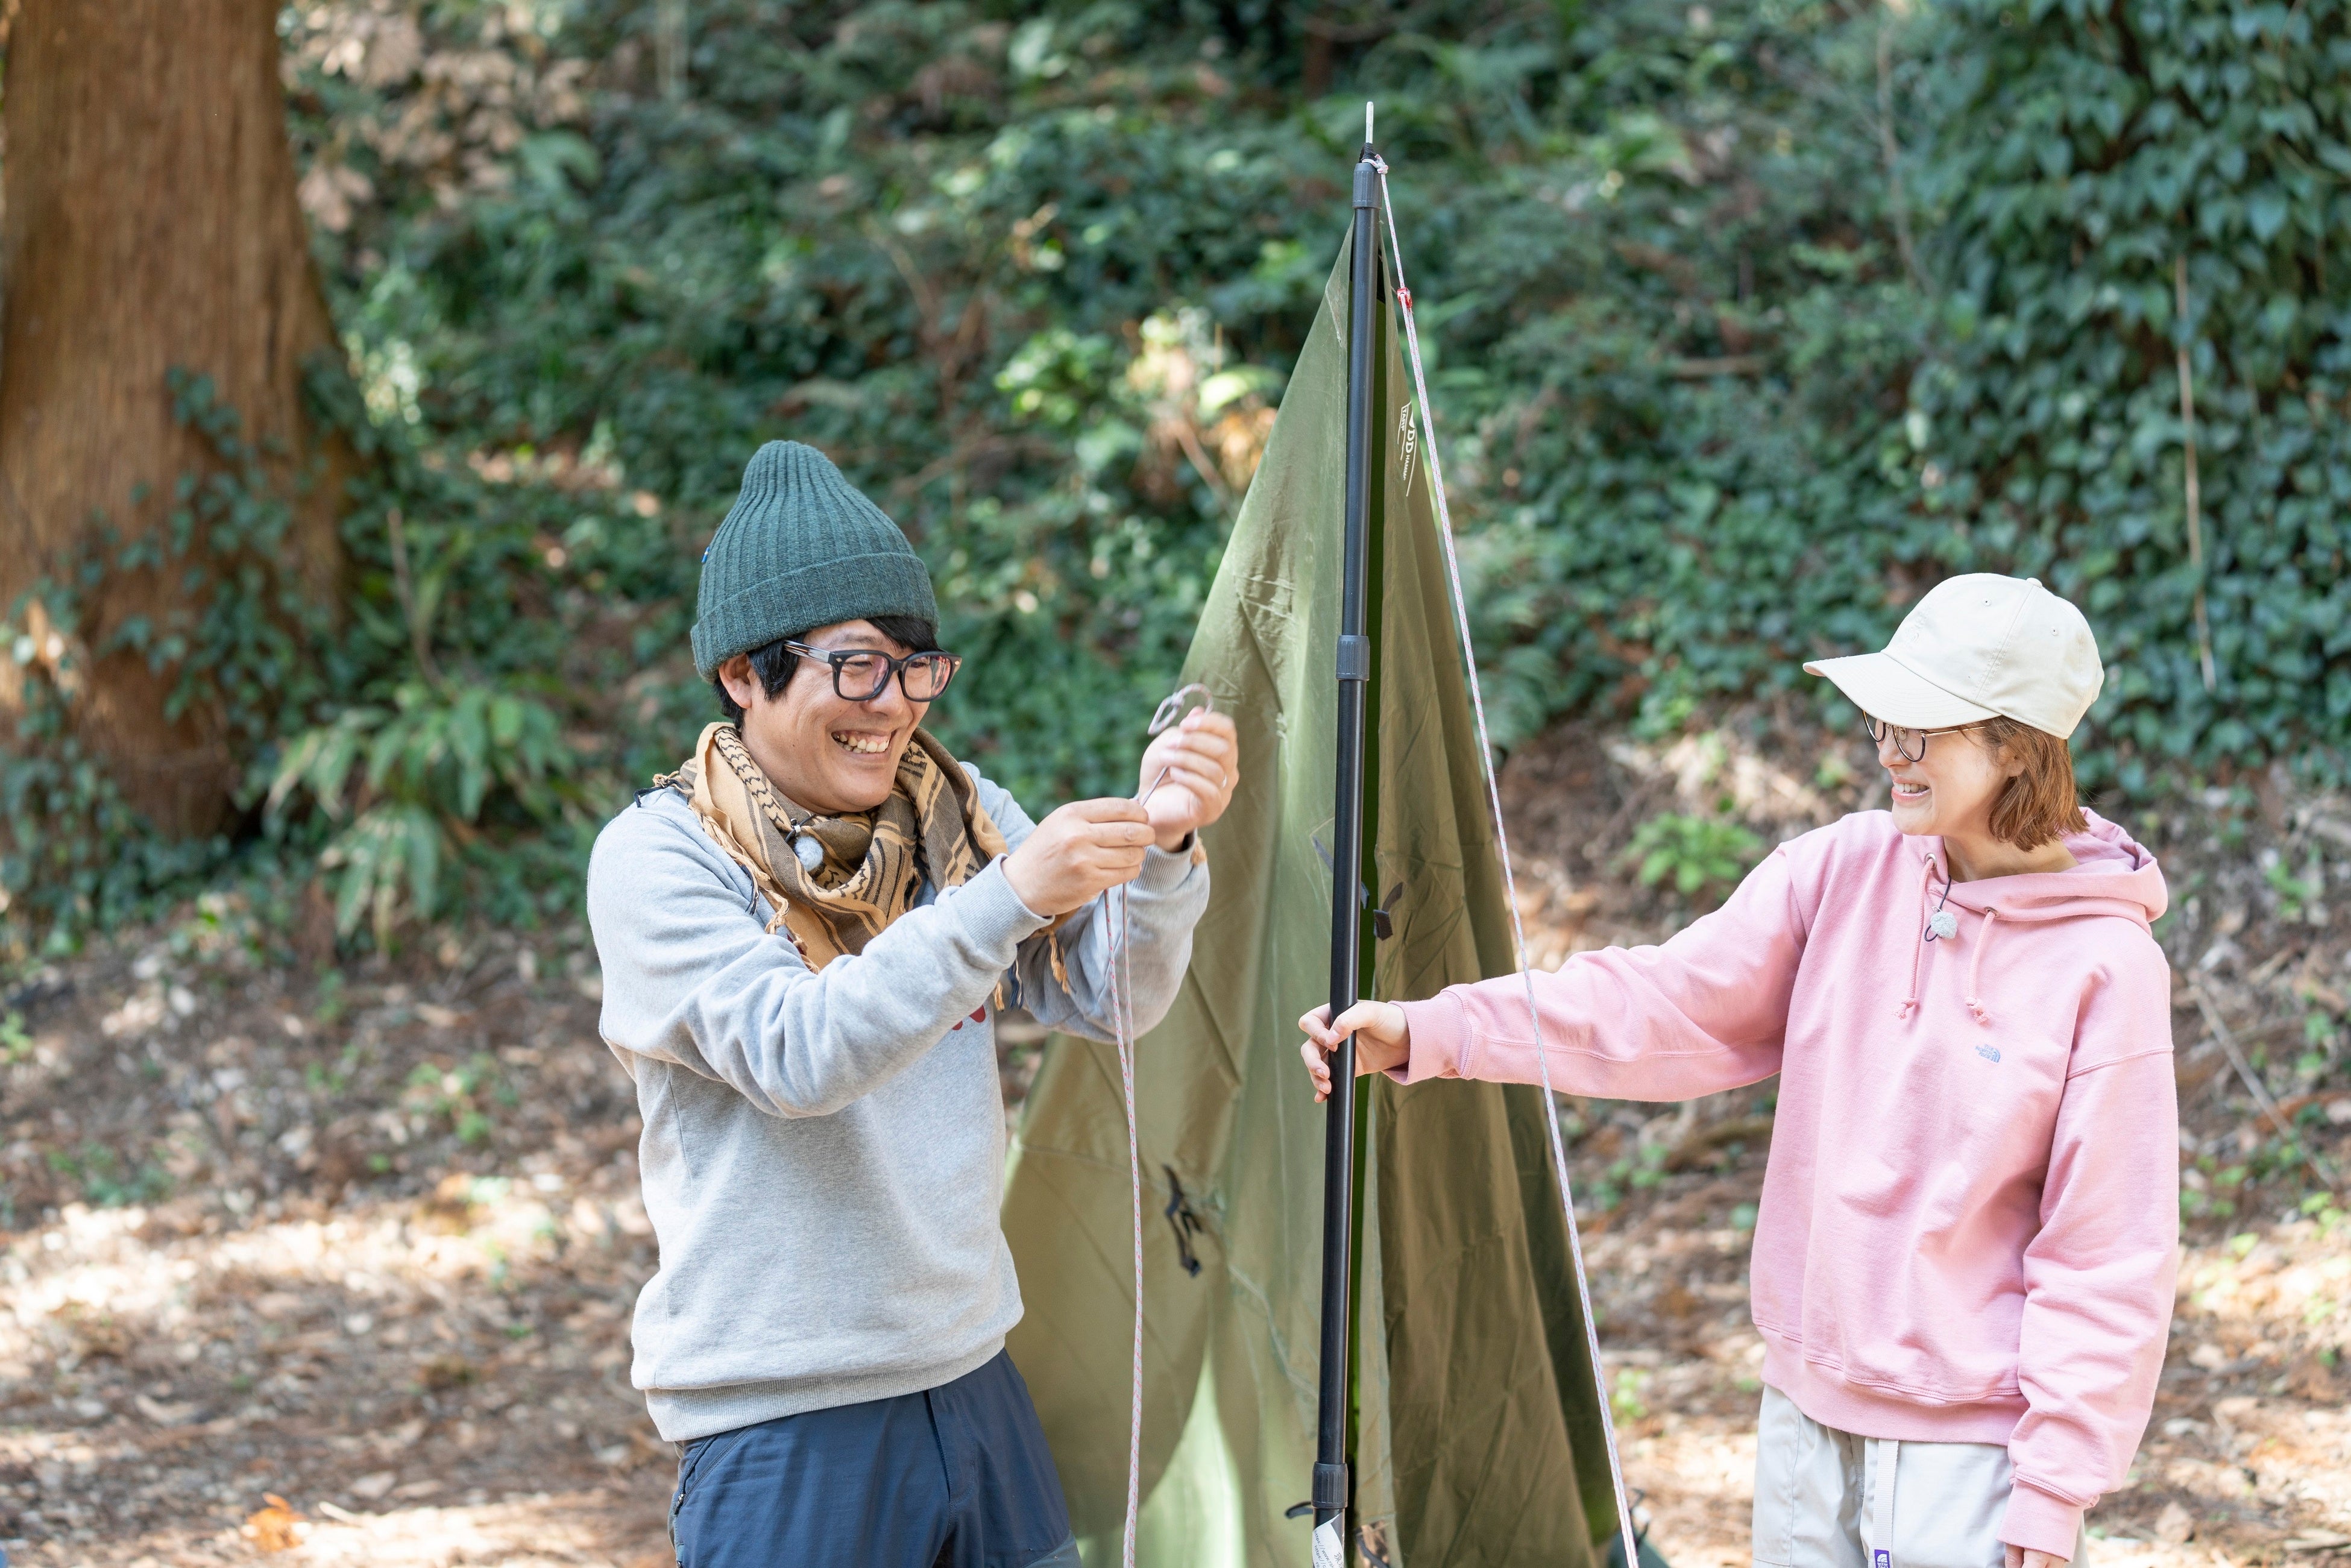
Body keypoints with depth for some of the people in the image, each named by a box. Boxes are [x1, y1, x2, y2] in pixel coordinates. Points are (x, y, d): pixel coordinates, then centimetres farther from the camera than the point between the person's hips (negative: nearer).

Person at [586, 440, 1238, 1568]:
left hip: (973, 1383, 6)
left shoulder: (952, 810, 5)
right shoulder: (656, 858, -12)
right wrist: (1006, 896, -36)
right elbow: (795, 1057, -26)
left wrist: (1163, 844, -20)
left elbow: (1109, 999, -1)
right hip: (782, 1428, -5)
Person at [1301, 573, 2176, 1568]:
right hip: (1809, 1413, 5)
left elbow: (2107, 1253, -12)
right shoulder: (1844, 871, 0)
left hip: (1969, 1449, -5)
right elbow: (1669, 1005, -3)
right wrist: (1431, 1031, -13)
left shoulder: (2105, 964, -13)